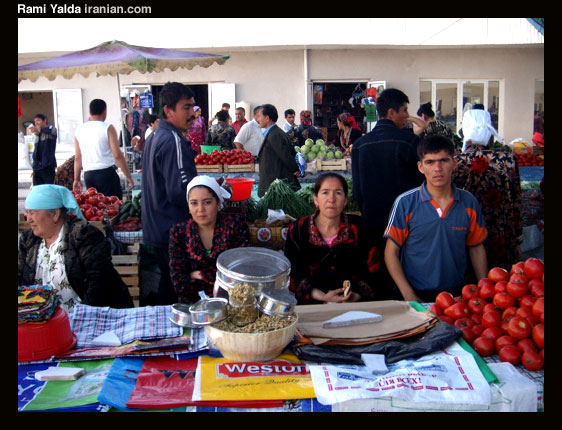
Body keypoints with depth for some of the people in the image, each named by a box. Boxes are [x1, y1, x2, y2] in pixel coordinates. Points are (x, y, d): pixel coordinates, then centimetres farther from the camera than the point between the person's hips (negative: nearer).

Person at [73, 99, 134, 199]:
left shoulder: (79, 130, 8)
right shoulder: (108, 128, -6)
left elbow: (77, 158, 10)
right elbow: (117, 155, -11)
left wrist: (76, 179, 17)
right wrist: (128, 176, -5)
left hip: (88, 175, 5)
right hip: (107, 172, -5)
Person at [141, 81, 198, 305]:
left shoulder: (155, 136, 14)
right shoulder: (173, 140, -19)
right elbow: (180, 192, -25)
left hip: (156, 229, 10)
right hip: (173, 234, -10)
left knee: (167, 284, 20)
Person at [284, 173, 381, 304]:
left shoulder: (358, 227, 5)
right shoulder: (297, 230, 1)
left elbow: (371, 268, 9)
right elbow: (292, 274, 2)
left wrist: (356, 296, -7)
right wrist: (322, 297, -11)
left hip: (356, 302, 2)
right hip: (313, 302, -1)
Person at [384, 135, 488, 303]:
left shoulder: (469, 202, 4)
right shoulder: (405, 202, -4)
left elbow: (476, 248, 14)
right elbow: (391, 252, -3)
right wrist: (409, 296, -10)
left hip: (457, 294, 2)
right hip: (416, 296, -2)